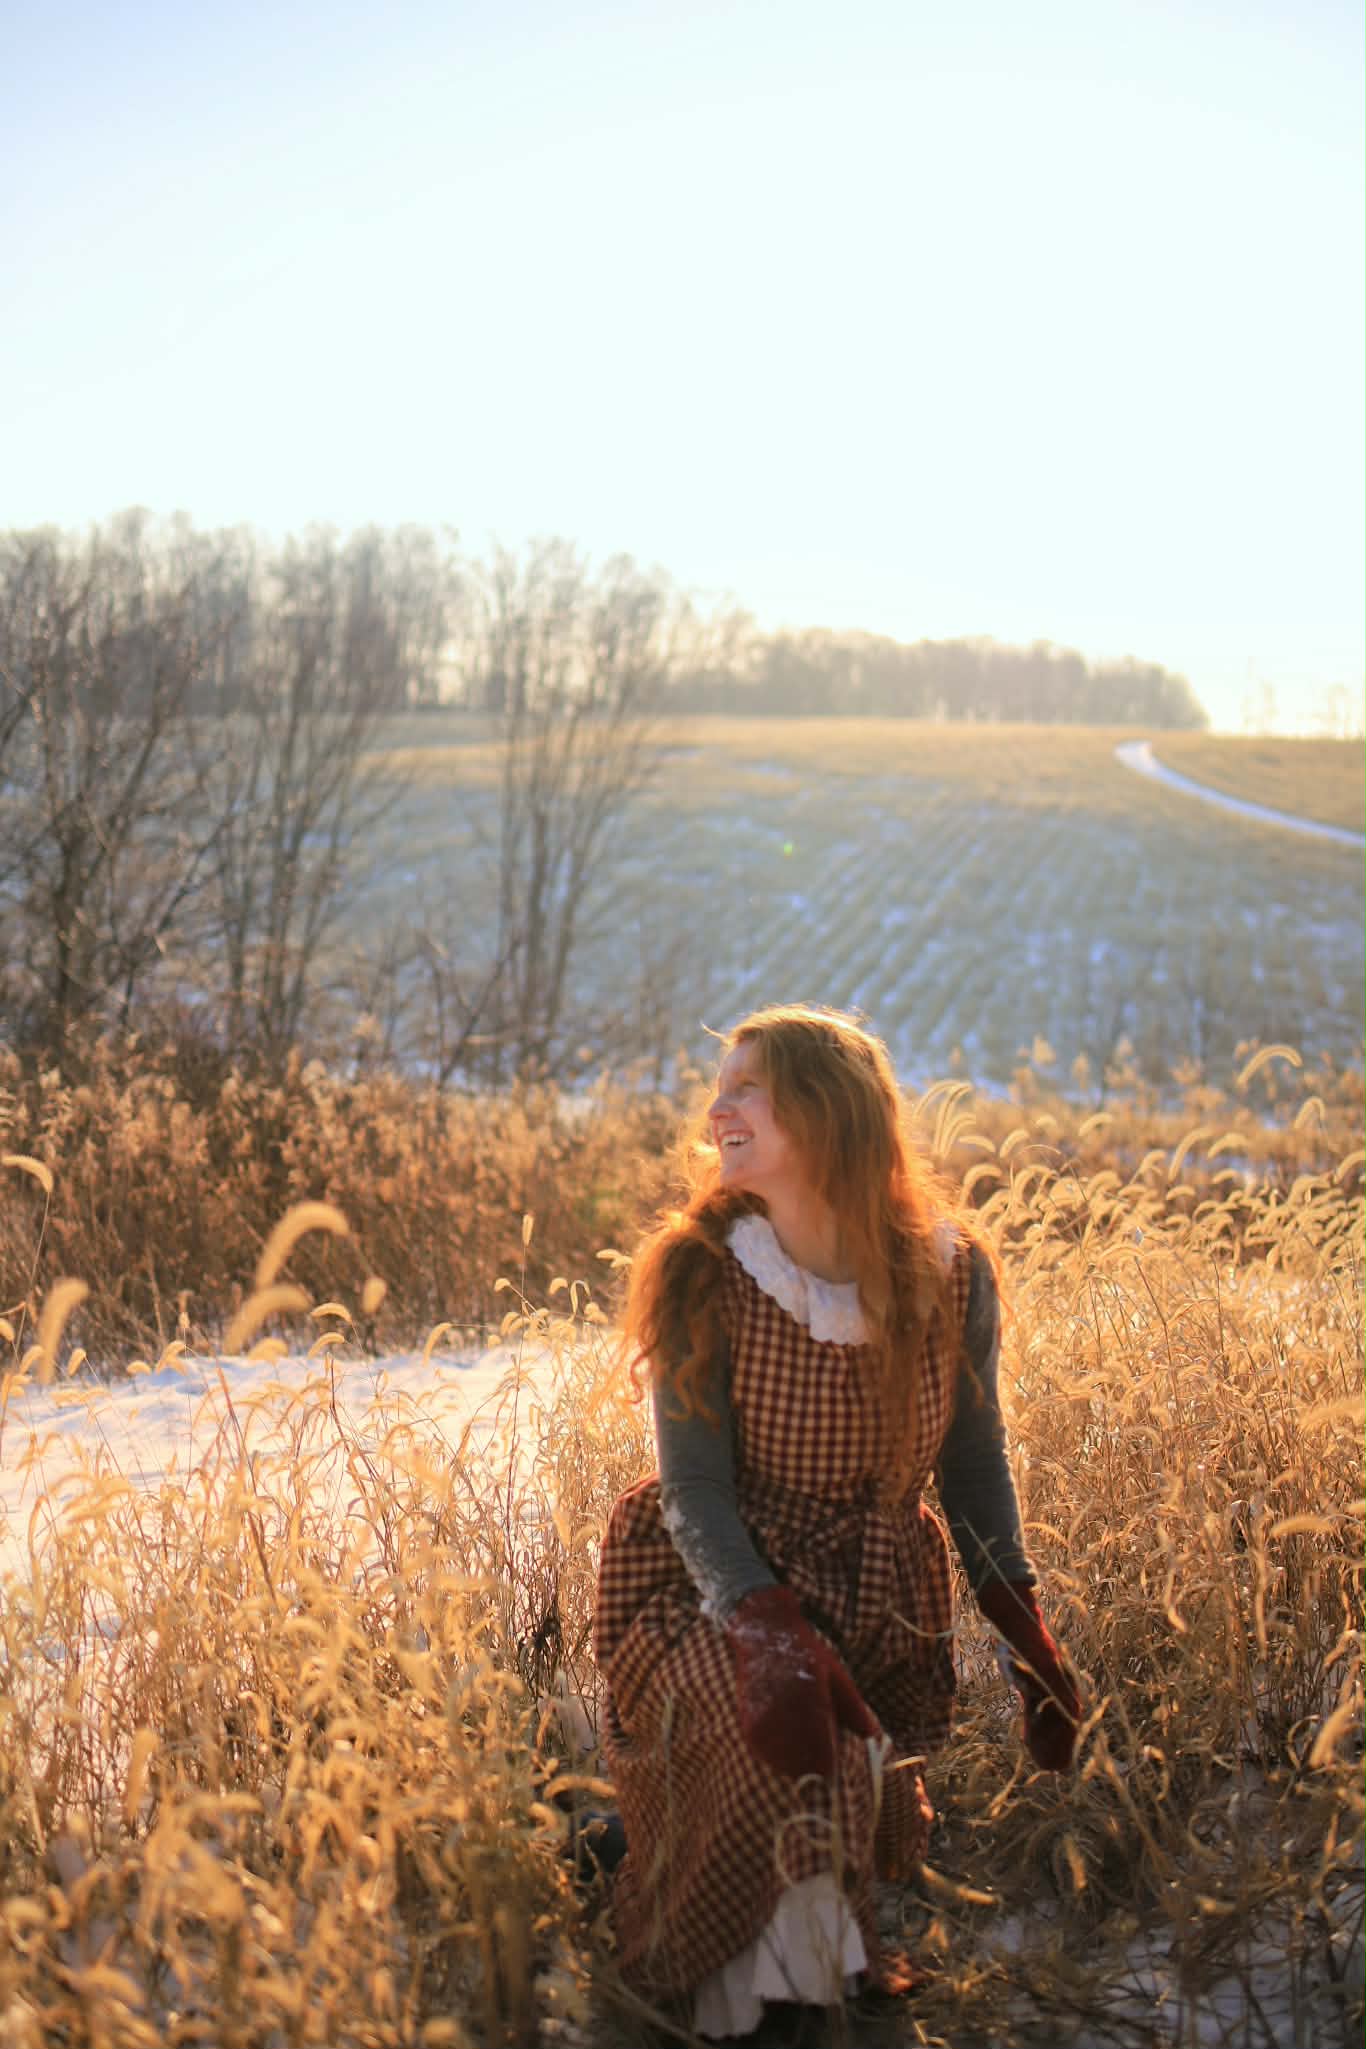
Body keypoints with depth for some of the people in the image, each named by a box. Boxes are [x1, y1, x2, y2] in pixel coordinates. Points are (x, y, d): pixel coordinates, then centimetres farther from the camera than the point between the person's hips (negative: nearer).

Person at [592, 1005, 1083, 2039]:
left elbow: (972, 1457, 5)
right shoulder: (700, 1278, -14)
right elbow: (696, 1489, -14)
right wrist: (766, 1632, -31)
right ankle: (753, 1984, -7)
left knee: (867, 1835, -6)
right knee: (780, 1732, -33)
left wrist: (1026, 1625, -2)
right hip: (719, 1589, -3)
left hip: (882, 1604, 3)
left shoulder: (949, 1275, -8)